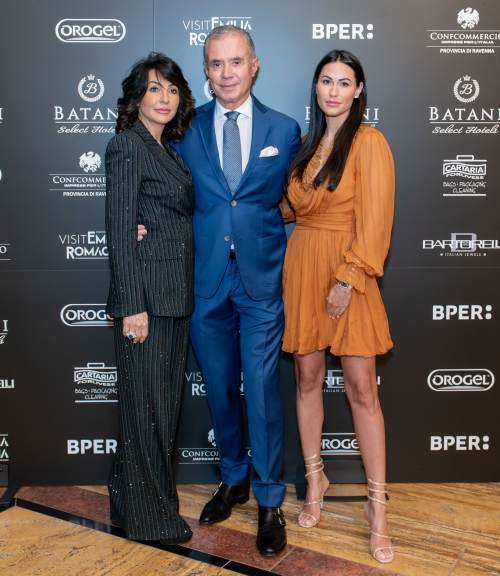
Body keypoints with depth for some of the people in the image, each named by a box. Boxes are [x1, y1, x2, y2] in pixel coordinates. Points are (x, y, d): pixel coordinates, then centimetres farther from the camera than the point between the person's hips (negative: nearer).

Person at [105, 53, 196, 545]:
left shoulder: (169, 149, 17)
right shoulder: (127, 145, -8)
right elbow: (119, 232, -14)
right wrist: (133, 306, -18)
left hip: (176, 297, 9)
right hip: (147, 296, -9)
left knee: (165, 401, 15)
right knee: (147, 403, 2)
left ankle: (130, 499, 33)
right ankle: (150, 516, 20)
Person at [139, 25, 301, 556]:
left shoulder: (285, 130, 4)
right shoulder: (186, 130, 5)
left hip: (262, 279, -2)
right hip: (206, 280, 2)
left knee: (262, 389, 1)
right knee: (219, 388, 14)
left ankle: (270, 502, 20)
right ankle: (233, 479, 37)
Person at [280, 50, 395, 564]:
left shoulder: (369, 142, -6)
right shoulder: (309, 143, 15)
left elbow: (374, 217, -13)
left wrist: (349, 278, -18)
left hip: (347, 270, -5)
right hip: (302, 265, 6)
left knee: (361, 387, -4)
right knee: (308, 377, 9)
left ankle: (377, 504, 9)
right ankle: (314, 479, 26)